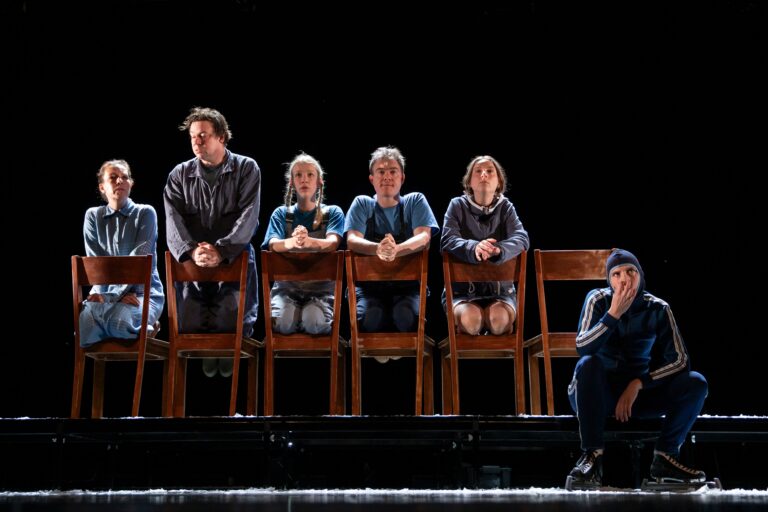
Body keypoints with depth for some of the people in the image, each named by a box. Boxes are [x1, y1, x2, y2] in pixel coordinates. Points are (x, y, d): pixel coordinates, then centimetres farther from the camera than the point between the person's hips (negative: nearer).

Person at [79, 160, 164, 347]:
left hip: (144, 292, -2)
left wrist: (110, 295, -20)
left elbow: (140, 258, -8)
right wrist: (122, 293, -15)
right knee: (83, 322, -33)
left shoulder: (145, 213, 4)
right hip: (106, 292, 2)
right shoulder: (93, 215, 13)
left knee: (119, 320, -39)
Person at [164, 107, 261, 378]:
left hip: (234, 256, -2)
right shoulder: (180, 174, 7)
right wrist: (191, 251, -25)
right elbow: (173, 219, -5)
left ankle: (230, 355, 16)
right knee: (188, 321, -16)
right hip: (193, 261, 2)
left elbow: (248, 216, -11)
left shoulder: (246, 169, 0)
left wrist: (221, 250, -25)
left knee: (234, 321, -20)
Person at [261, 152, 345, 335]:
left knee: (315, 323, -32)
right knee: (283, 322, -31)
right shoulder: (281, 213, 10)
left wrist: (309, 242, -38)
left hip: (321, 287, 0)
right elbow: (273, 244, -8)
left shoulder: (333, 212, 7)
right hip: (287, 285, 1)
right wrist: (292, 242, -35)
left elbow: (332, 243, -13)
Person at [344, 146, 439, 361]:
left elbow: (424, 237, -10)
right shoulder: (362, 204, 9)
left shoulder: (415, 201, 7)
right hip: (369, 282, 0)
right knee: (368, 317, -33)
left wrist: (397, 249, -34)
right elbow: (352, 240, -7)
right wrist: (377, 248, -33)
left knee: (407, 316, -33)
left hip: (408, 283, 0)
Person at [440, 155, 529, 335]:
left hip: (499, 289, 1)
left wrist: (498, 250, -35)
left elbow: (521, 238, -10)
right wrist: (473, 248, -36)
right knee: (471, 318, -34)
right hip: (462, 289, -1)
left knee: (499, 319, -32)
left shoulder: (505, 207, 6)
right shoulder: (458, 205, 3)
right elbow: (447, 241, -12)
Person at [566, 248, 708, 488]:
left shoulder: (657, 309, -5)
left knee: (695, 384, -19)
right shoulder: (598, 301, -9)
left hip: (639, 391, 2)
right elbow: (583, 348, -23)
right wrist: (614, 314, -29)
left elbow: (679, 360, -9)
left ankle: (665, 456, -13)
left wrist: (638, 384, -18)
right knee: (588, 365, -35)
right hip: (598, 394, -2)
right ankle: (592, 456, -33)